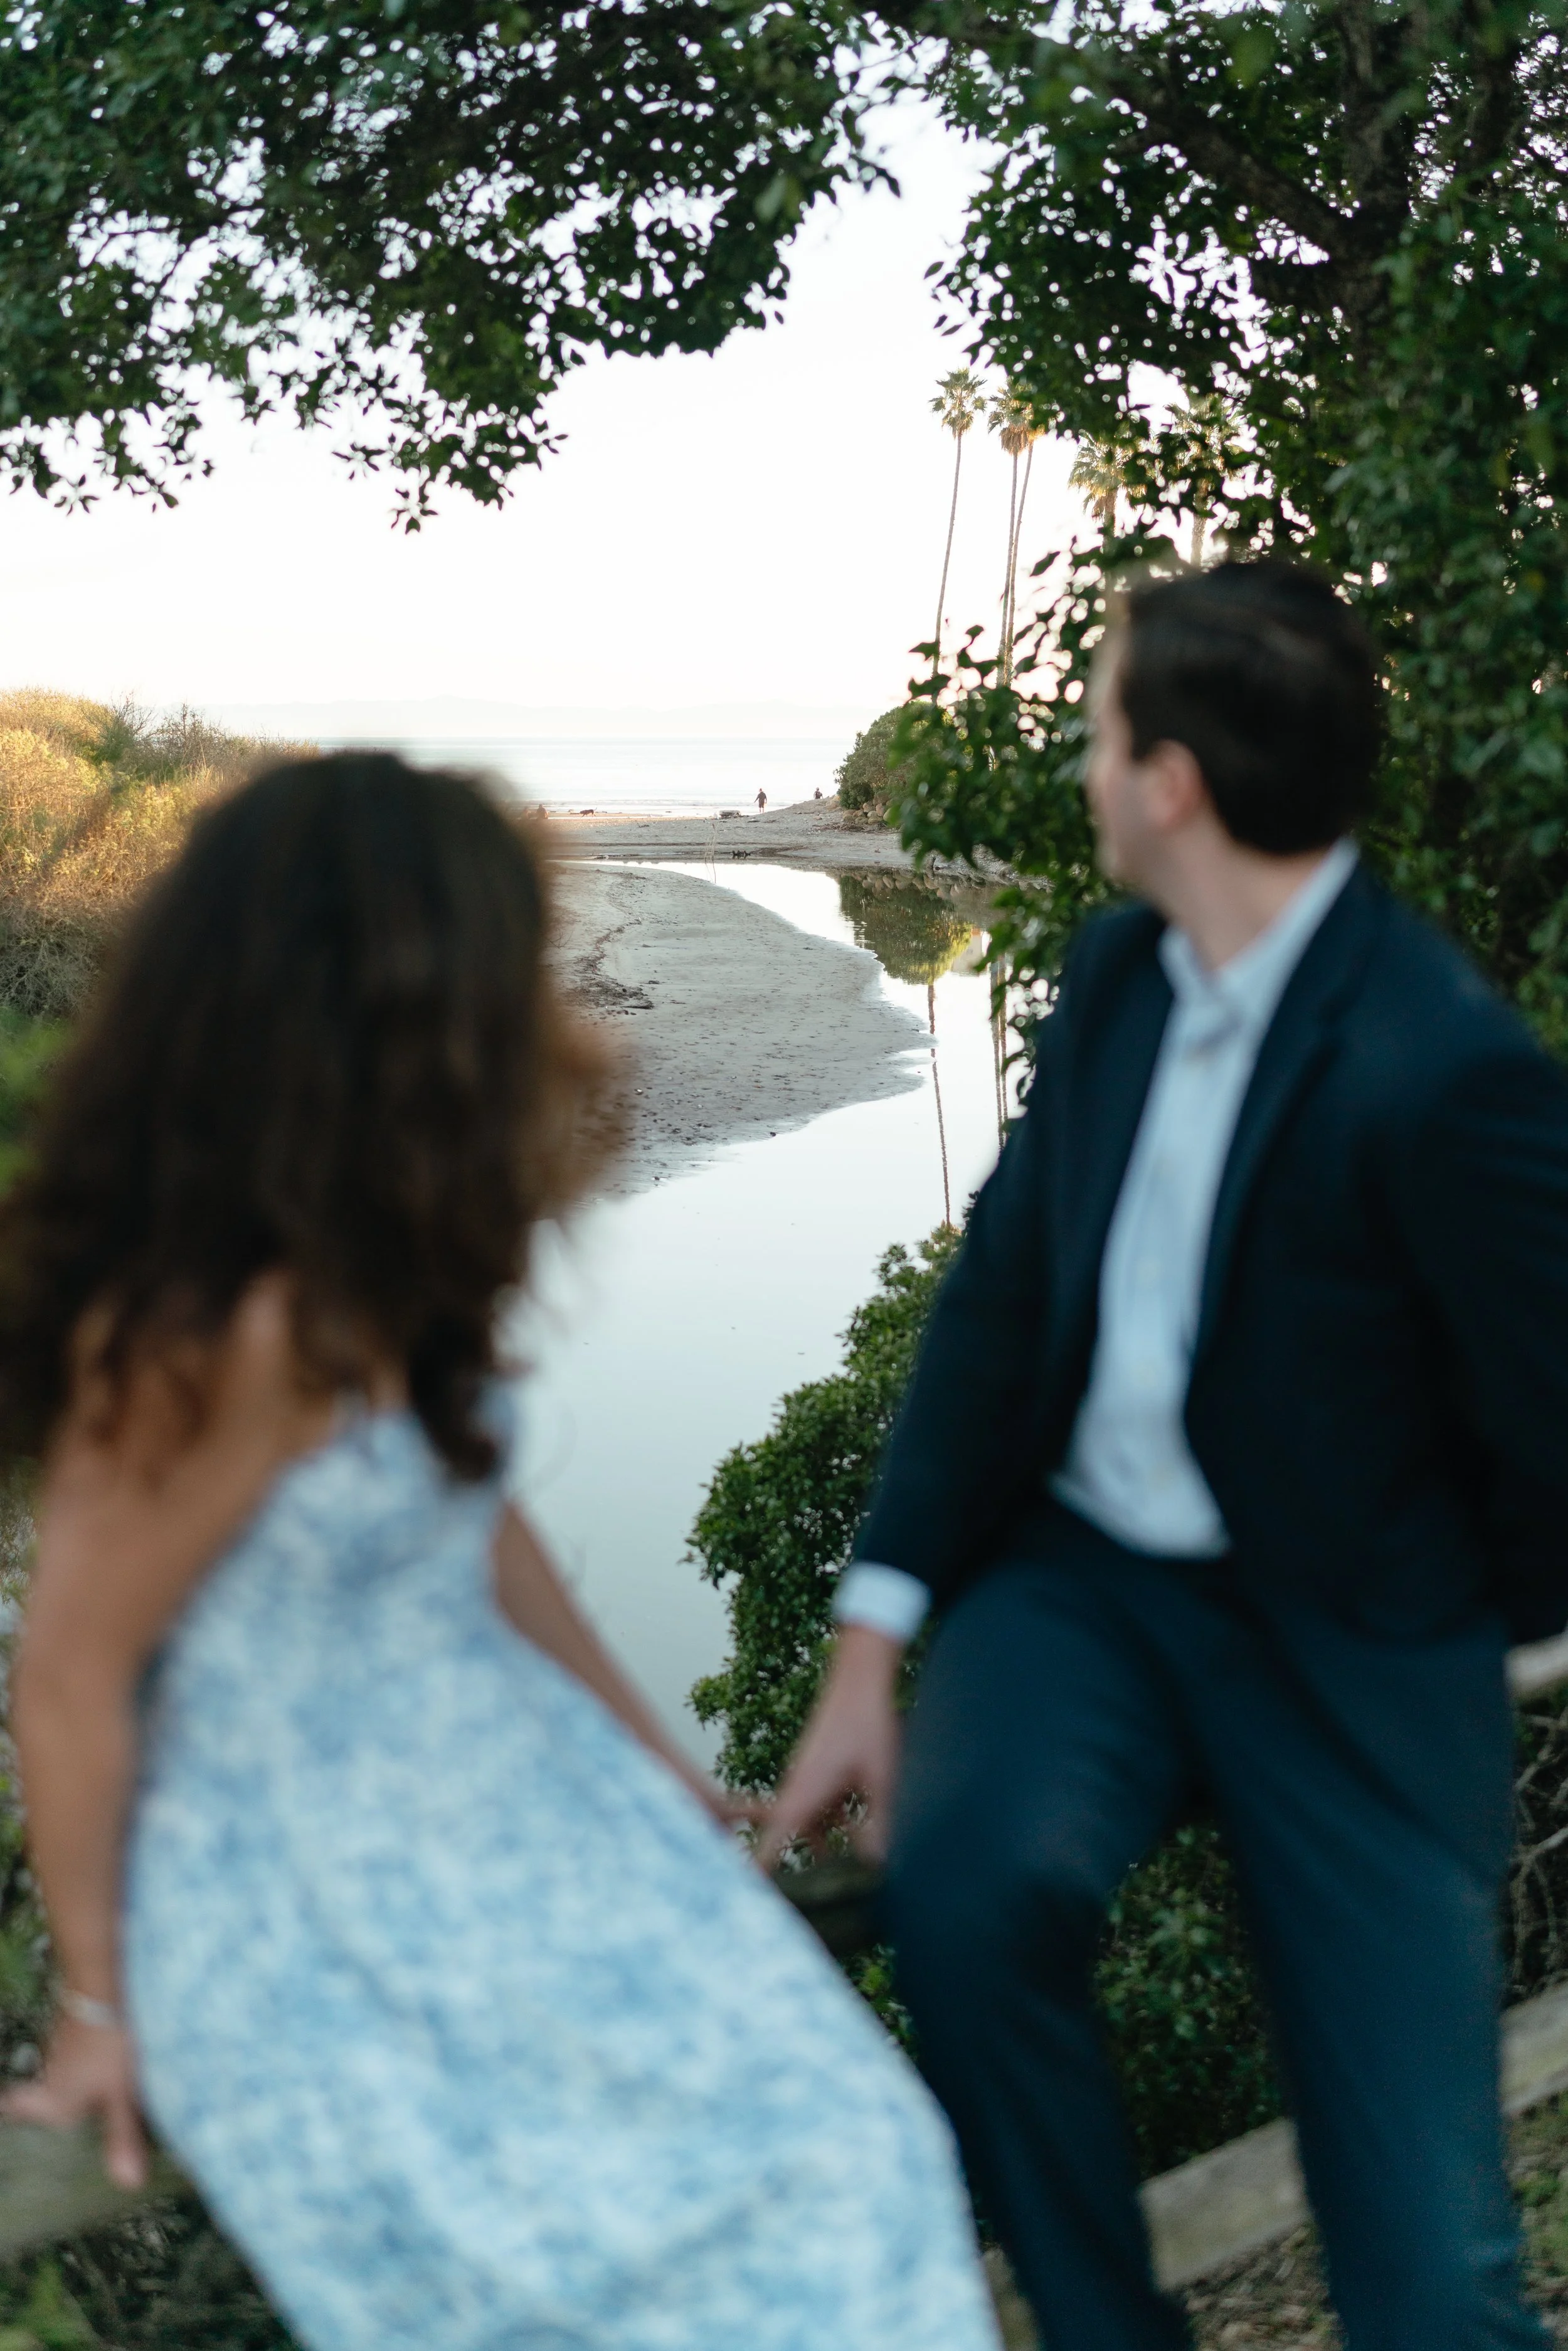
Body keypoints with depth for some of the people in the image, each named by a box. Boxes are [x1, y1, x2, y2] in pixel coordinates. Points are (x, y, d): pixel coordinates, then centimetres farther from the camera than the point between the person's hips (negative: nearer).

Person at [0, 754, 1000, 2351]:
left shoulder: (382, 1266, -1)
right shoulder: (225, 1331, -26)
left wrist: (658, 1768, 14)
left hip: (497, 1821, 8)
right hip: (318, 1929, -8)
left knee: (817, 2164, 3)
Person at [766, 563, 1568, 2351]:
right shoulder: (1119, 970, 1)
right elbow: (1000, 1294, 3)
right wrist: (871, 1645, -2)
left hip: (1344, 1646, -4)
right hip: (1086, 1568, 5)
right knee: (966, 1880, -26)